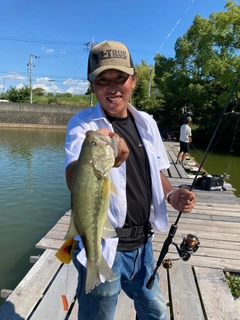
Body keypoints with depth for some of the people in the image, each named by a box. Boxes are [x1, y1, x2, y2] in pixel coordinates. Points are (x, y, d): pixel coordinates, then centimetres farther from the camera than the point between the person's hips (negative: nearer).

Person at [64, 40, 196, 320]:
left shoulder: (146, 122, 2)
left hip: (142, 243, 6)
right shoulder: (82, 123, -16)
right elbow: (73, 181, -34)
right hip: (103, 247, -5)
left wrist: (171, 195, -6)